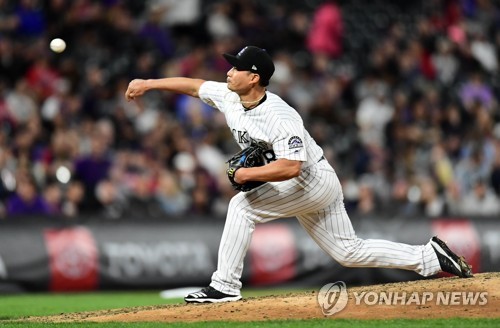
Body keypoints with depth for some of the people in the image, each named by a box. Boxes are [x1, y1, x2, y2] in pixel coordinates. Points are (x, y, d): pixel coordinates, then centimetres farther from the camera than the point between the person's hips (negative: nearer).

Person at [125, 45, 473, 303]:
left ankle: (225, 286, -16)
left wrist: (247, 174, -29)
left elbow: (290, 167, -36)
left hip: (316, 181, -9)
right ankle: (430, 256, 19)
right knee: (350, 252, 13)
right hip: (304, 189, 9)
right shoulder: (229, 97, -3)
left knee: (242, 205, -20)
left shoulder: (280, 117, -28)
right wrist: (149, 83, 7)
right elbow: (193, 84, 9)